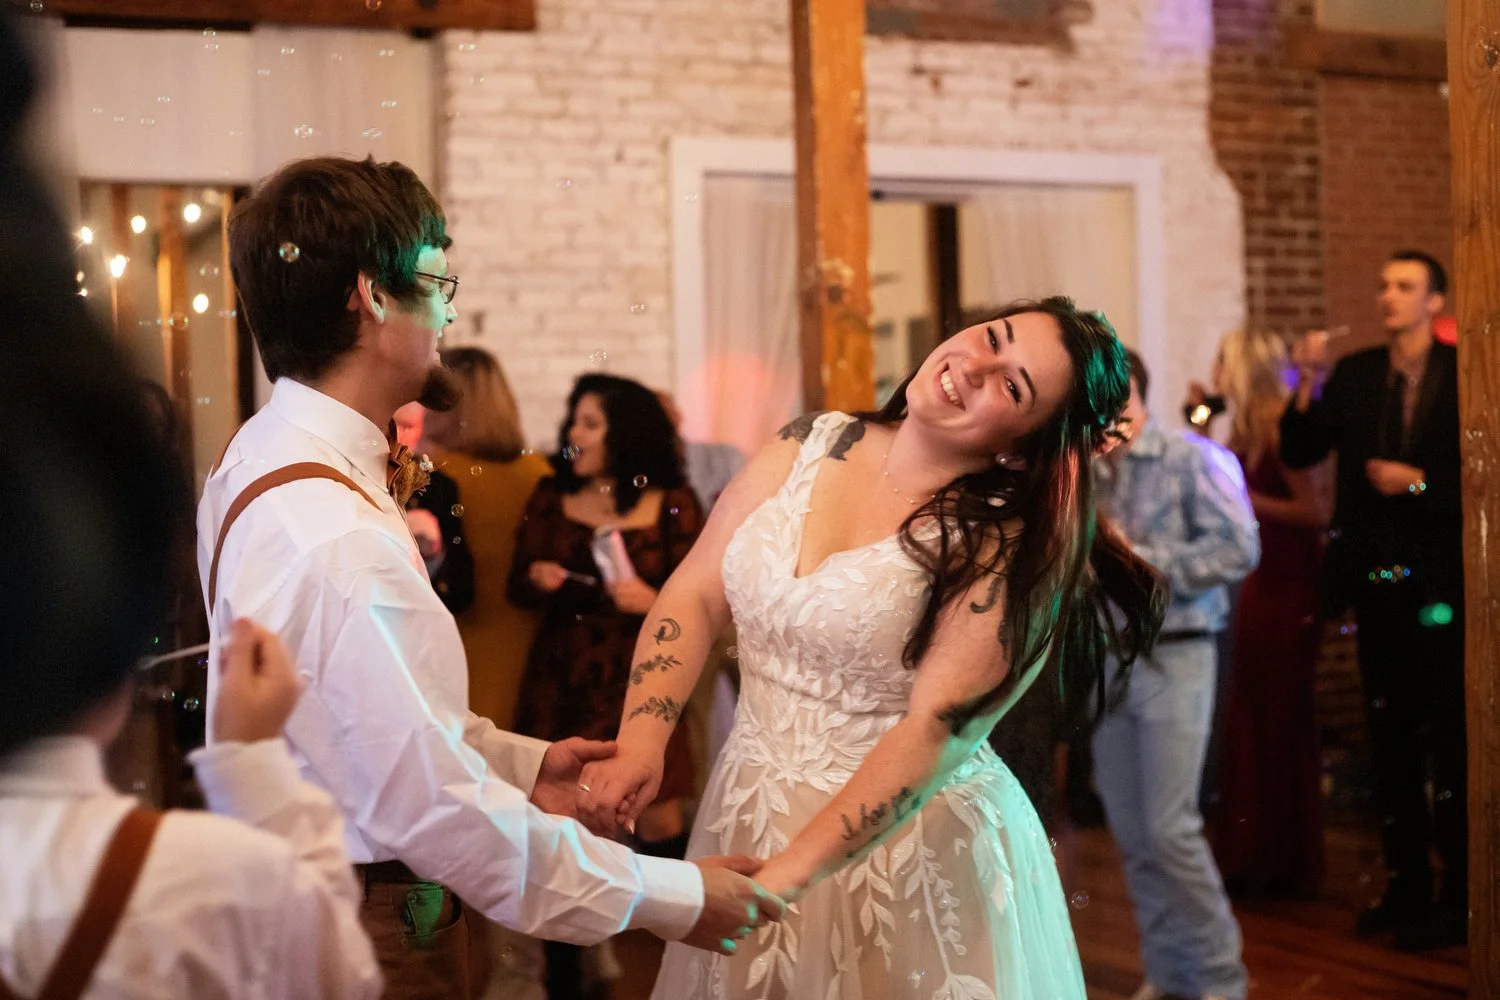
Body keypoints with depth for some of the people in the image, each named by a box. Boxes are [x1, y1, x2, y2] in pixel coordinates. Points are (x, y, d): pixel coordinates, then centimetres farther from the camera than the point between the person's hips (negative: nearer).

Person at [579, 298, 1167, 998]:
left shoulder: (1010, 546, -17)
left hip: (899, 838, -4)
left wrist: (790, 871, -30)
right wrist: (640, 744, -13)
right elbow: (695, 594, 0)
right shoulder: (810, 447, -2)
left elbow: (940, 728, -24)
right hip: (746, 809, 5)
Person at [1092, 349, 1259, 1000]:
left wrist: (1142, 560, -16)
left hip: (1171, 660, -6)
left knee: (1170, 829, -9)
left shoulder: (1192, 459, -6)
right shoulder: (1090, 478, 11)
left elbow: (1238, 549, -15)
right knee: (1131, 832, 8)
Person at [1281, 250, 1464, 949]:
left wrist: (1420, 482, -16)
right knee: (1389, 738, 12)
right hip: (1375, 578, 5)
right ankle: (1406, 885, 23)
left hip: (1437, 584, -5)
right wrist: (1309, 386, -12)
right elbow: (1300, 454, 1)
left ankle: (1457, 898, 6)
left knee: (1448, 739, -3)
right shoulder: (1356, 374, 7)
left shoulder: (1465, 377, -5)